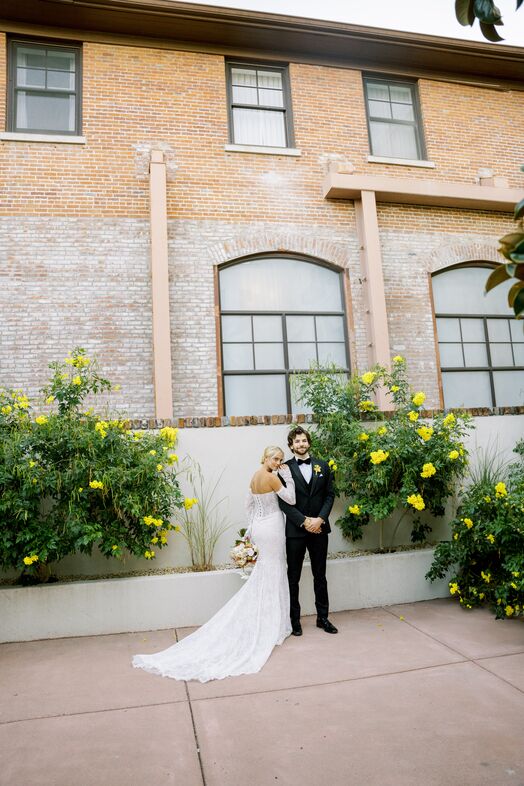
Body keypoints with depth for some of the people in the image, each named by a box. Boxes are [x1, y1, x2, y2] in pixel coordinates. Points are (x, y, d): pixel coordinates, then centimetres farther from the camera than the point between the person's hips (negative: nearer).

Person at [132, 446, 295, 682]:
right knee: (273, 576, 4)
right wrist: (287, 475, -8)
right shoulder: (272, 477, -17)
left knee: (261, 576, 18)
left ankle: (255, 626, 22)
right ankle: (271, 627, 14)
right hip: (271, 527, -8)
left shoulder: (255, 477, 8)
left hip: (258, 527, 8)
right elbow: (291, 499, -12)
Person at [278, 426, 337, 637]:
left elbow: (330, 495, 3)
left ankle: (323, 617, 25)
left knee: (320, 575, 13)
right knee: (293, 577, 7)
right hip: (295, 530, -3)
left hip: (319, 529, 3)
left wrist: (319, 519, -10)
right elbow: (284, 501, -9)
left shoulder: (323, 466, 6)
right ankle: (294, 620, 19)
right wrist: (304, 521, -15)